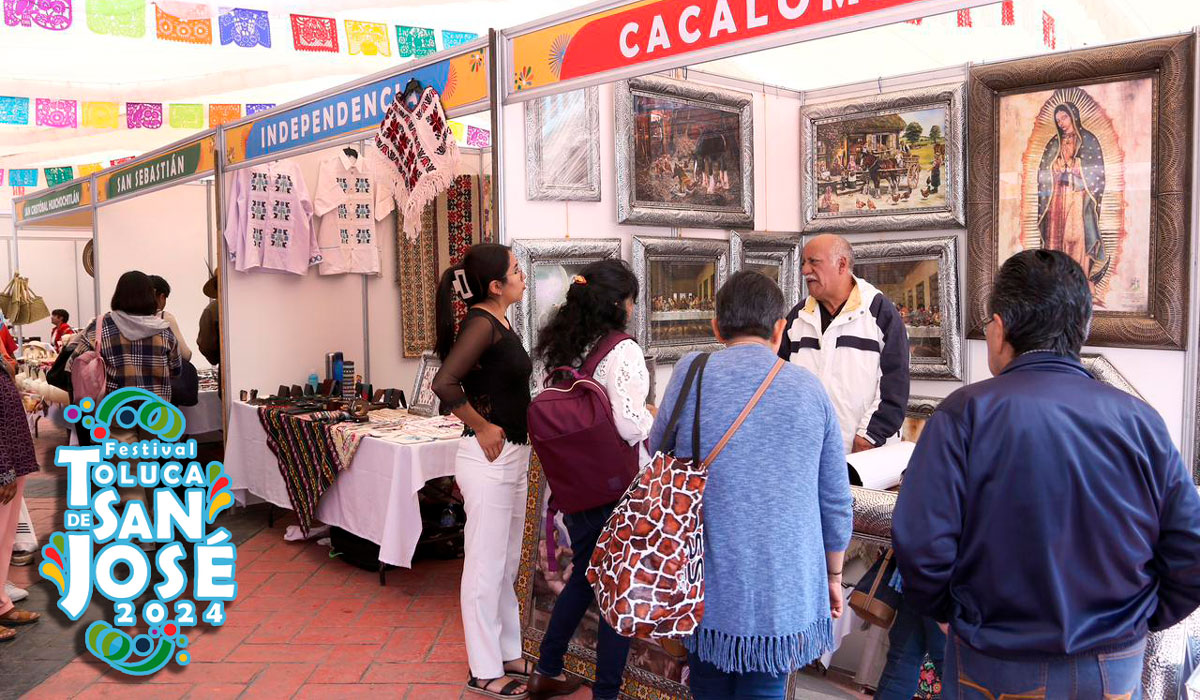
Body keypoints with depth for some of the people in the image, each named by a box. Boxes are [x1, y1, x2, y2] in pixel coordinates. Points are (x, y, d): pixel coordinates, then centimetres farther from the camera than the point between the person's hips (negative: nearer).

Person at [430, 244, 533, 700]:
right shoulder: (482, 323, -17)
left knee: (508, 565, 19)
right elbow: (444, 383, -29)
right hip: (490, 459, -9)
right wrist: (483, 428, -18)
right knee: (486, 568, 4)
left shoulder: (500, 324, 10)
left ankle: (509, 654, 34)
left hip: (513, 456, 9)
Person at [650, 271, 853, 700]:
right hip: (784, 593, 1)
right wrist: (833, 574, 20)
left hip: (708, 589, 0)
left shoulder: (692, 374, -6)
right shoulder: (810, 390, -1)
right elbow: (836, 500, 6)